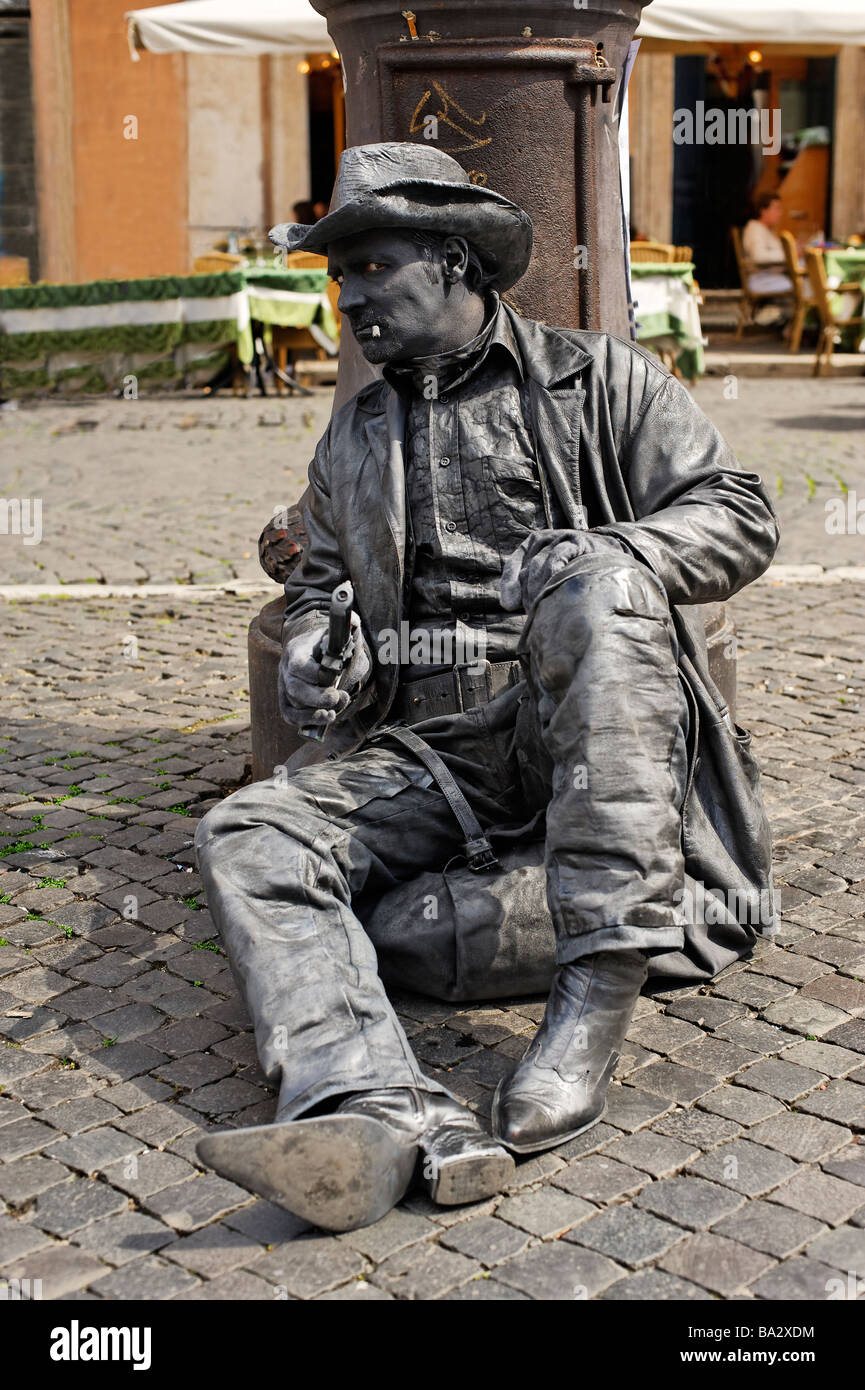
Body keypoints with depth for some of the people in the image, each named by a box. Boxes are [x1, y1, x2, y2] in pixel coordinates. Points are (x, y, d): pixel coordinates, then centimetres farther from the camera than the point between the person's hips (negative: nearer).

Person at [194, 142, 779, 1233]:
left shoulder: (597, 379, 8)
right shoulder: (351, 438, 23)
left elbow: (739, 512, 0)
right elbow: (320, 579, 31)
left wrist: (605, 554, -20)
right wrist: (308, 649, 6)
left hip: (575, 723, -4)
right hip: (424, 752, 5)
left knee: (591, 585, -36)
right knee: (247, 837, -21)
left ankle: (601, 983, -37)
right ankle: (393, 1119, -44)